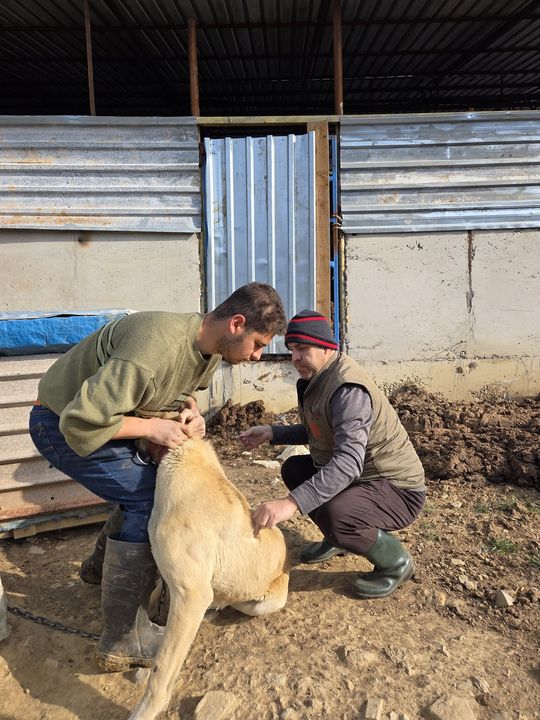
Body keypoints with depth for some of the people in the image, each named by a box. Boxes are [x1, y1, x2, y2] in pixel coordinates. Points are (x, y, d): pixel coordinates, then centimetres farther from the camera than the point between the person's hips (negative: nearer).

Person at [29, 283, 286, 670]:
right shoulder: (155, 348, -37)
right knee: (149, 500, -16)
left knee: (157, 483, 14)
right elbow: (79, 422, -33)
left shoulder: (211, 345, -8)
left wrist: (189, 411, -10)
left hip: (102, 414, 9)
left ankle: (102, 565, 35)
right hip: (63, 423, -9)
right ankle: (124, 639, -5)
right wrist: (151, 427, -26)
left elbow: (182, 387, 11)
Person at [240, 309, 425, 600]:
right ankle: (338, 538, 25)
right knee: (293, 469, 11)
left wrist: (292, 503, -49)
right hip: (362, 477, 10)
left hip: (397, 488, -10)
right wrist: (271, 433, 2)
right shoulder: (317, 380, 4)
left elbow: (348, 462, -40)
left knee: (334, 515, -36)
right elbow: (315, 432, 16)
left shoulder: (348, 389, -27)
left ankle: (396, 561, -4)